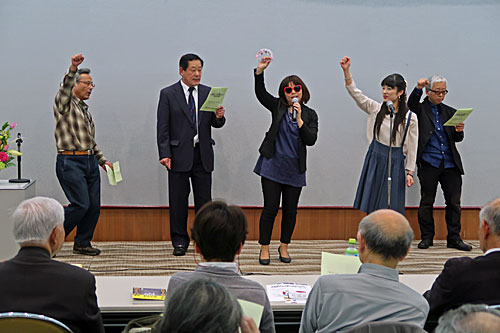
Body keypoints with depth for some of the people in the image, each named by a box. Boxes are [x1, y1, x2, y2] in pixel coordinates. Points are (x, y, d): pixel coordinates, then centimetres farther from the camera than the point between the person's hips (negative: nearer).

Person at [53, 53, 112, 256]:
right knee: (81, 204, -13)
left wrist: (102, 160, 19)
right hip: (70, 161, -8)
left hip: (90, 161, 8)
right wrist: (73, 69, -41)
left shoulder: (85, 109, 22)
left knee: (94, 206, 4)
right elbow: (65, 88, -25)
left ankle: (82, 243, 17)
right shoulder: (64, 103, -1)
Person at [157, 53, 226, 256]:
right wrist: (164, 154, -11)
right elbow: (162, 127, -3)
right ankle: (180, 241, 14)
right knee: (178, 200, 3)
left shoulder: (208, 93, 9)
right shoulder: (168, 94, 0)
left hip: (203, 155, 2)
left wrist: (219, 117, -14)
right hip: (179, 154, -2)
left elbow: (215, 124, 10)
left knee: (204, 200, 4)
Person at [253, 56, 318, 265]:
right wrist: (260, 71, -23)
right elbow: (260, 93, -10)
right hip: (273, 165, -1)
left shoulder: (310, 114, 5)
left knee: (290, 210, 8)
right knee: (270, 208, -1)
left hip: (295, 170, 2)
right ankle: (264, 248, 9)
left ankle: (284, 247, 24)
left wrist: (299, 119, -16)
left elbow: (311, 140, -6)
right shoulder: (277, 107, 4)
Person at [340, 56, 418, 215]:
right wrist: (346, 71, -16)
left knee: (393, 206, -1)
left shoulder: (410, 117, -4)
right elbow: (355, 93, -4)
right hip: (375, 160, 3)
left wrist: (409, 172, -3)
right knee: (373, 204, 6)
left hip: (396, 163, -3)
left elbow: (412, 147, -1)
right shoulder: (376, 109, 2)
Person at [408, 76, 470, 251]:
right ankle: (427, 237, 13)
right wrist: (418, 88, -32)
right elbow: (411, 104, -15)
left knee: (454, 202, 2)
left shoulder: (450, 112, 18)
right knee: (426, 202, 2)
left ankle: (454, 238, 10)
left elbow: (457, 139, 14)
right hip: (429, 164, -3)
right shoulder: (421, 109, 8)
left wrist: (459, 131, -8)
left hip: (450, 164, 3)